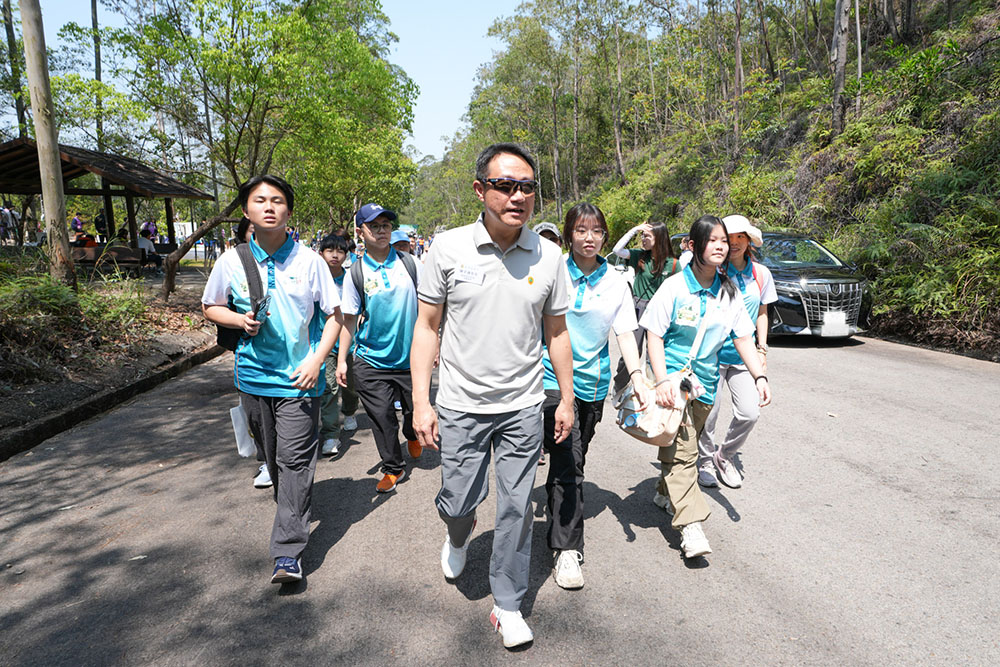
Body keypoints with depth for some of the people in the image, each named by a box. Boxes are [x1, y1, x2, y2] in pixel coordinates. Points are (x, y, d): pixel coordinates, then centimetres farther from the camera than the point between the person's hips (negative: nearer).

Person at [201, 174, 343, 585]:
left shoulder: (309, 260, -4)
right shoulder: (231, 261, 2)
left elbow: (334, 315, 1)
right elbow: (210, 308, 14)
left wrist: (317, 360, -11)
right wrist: (240, 320, -8)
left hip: (298, 378, -3)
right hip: (254, 377, 4)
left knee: (295, 460, -7)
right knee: (273, 458, 17)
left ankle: (288, 552, -4)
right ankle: (295, 513, 41)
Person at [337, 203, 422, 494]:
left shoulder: (409, 264, 0)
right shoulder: (355, 273, -2)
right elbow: (349, 320, 1)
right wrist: (341, 360, -1)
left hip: (411, 356, 1)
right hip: (372, 361, -1)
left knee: (416, 408, 11)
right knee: (381, 418, 2)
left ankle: (412, 435, 47)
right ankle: (393, 468, 22)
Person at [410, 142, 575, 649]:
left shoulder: (548, 256, -2)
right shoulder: (447, 248, -7)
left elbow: (557, 331, 7)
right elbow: (427, 327, -3)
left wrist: (567, 399, 9)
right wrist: (420, 402, -7)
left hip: (523, 407, 1)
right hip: (461, 404, -1)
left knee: (516, 507, 8)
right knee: (459, 501, 10)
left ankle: (508, 605, 28)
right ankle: (458, 536, 48)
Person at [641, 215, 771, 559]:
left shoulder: (728, 292, 4)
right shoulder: (675, 287, -10)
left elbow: (743, 338, 7)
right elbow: (655, 337, -11)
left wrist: (760, 376, -4)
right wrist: (661, 381, -20)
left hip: (705, 380, 5)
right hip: (673, 376, -5)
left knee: (684, 446, 17)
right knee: (681, 450, -11)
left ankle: (664, 493, 40)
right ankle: (691, 525, -11)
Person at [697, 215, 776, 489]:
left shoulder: (761, 274, 6)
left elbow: (762, 312, 15)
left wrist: (762, 349, 10)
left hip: (743, 354, 4)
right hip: (712, 351, -3)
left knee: (750, 412, -4)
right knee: (708, 410, -1)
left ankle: (724, 456, 22)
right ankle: (705, 460, 25)